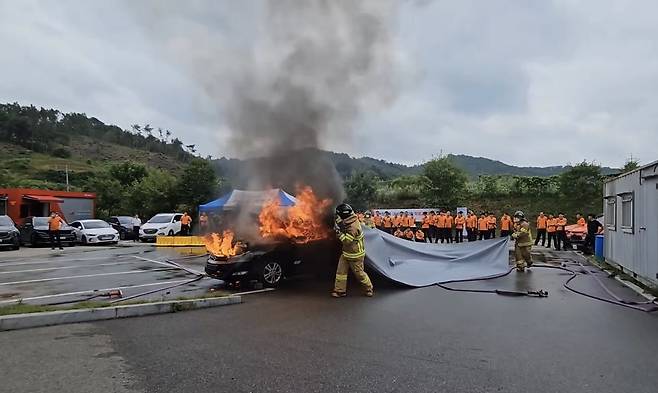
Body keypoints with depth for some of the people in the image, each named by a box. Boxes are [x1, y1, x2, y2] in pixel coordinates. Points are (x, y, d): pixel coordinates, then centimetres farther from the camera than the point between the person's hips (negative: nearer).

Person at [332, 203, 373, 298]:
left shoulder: (353, 227, -29)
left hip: (355, 255, -9)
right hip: (346, 253, 9)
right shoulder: (348, 221, -2)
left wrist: (338, 232, -32)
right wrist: (339, 223, -3)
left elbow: (347, 241, -29)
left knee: (359, 273, 7)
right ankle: (340, 290, 17)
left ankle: (369, 288, 28)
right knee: (341, 271, 8)